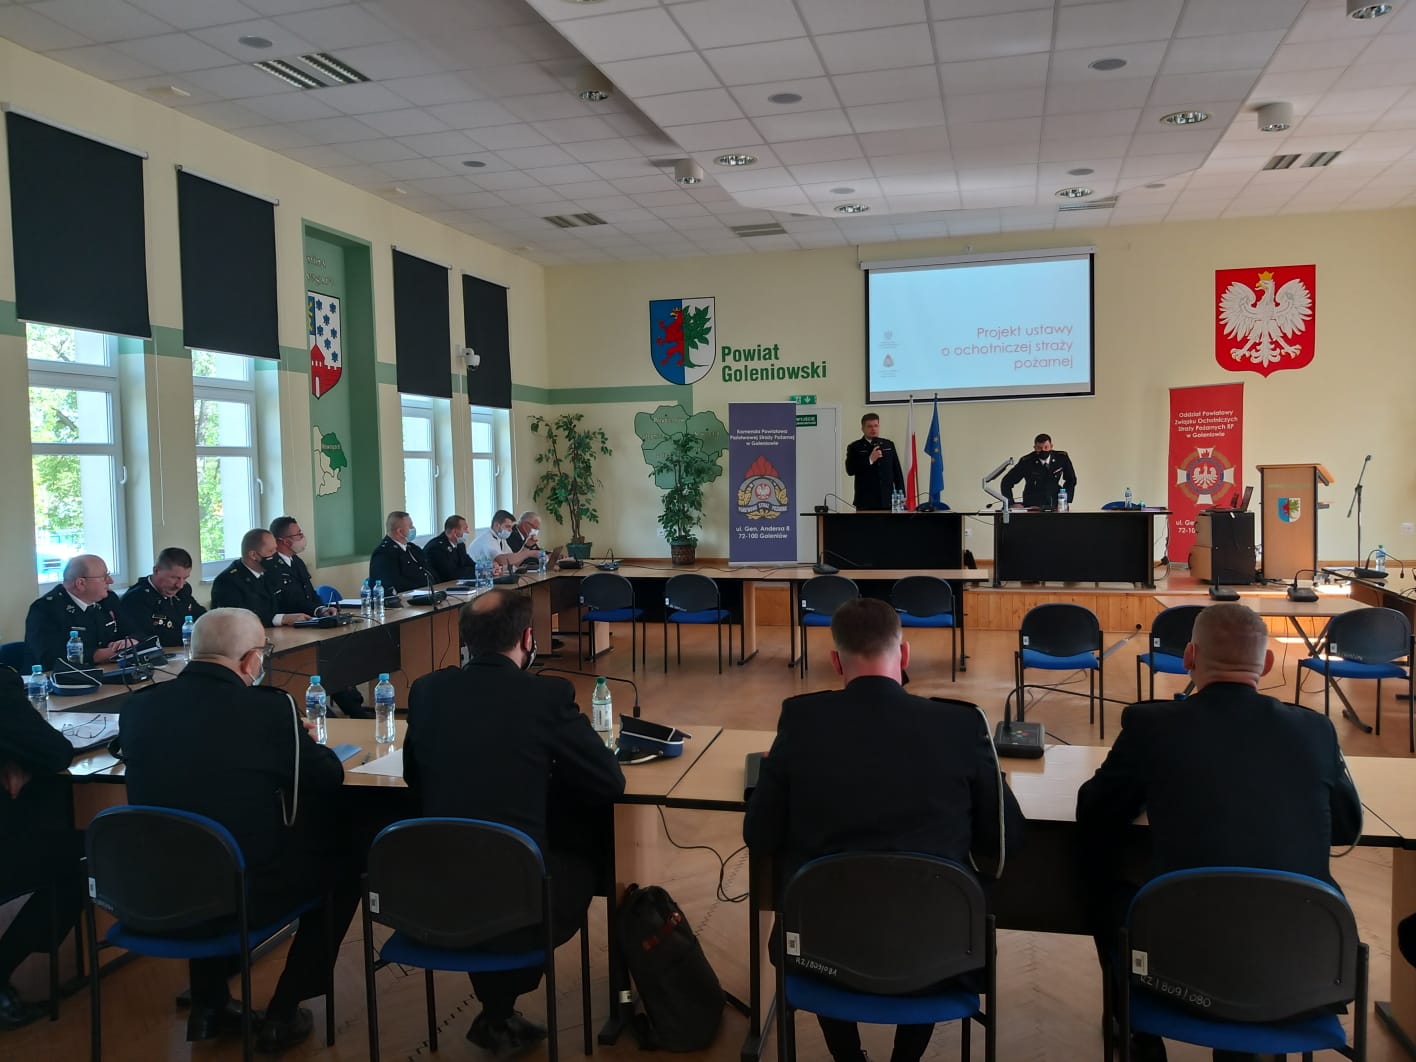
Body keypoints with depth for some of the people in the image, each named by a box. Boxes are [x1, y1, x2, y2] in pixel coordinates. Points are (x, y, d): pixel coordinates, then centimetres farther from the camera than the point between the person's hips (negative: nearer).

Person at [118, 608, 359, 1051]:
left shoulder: (138, 707, -5)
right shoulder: (270, 707, -19)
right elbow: (330, 778, -5)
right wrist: (293, 737, 16)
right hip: (246, 895, -5)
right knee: (341, 863, 20)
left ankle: (208, 1003, 35)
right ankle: (282, 1013, 22)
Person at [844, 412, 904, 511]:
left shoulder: (889, 445, 14)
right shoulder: (855, 447, 4)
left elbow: (897, 472, 14)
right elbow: (850, 470, -9)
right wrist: (869, 460, -16)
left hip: (887, 500, 3)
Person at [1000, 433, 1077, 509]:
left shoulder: (1061, 457, -1)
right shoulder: (1026, 461, -7)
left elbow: (1071, 480, 11)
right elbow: (1007, 482, -3)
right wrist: (1011, 504, -13)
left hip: (1055, 506, 2)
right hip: (1032, 506, -2)